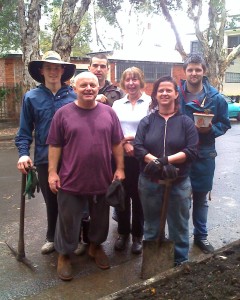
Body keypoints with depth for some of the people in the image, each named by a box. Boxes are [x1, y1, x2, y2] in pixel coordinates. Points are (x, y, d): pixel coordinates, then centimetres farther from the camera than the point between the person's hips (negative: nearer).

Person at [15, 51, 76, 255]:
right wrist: (23, 153, -13)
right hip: (45, 159, 1)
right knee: (51, 201, 16)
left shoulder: (74, 96, -1)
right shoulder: (31, 97, 0)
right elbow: (25, 131, 1)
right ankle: (52, 237, 36)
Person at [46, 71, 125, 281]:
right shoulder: (63, 113, -4)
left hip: (102, 179, 3)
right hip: (71, 180, -2)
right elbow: (55, 145, -2)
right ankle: (64, 255, 30)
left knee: (100, 219, 19)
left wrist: (120, 168, 2)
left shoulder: (109, 112, 2)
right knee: (68, 221, 10)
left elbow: (117, 144, 6)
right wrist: (52, 172, -6)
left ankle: (96, 246, 43)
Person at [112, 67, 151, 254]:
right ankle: (123, 233, 27)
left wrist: (133, 138, -13)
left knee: (138, 196, 5)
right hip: (120, 157, 3)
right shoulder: (117, 104, 11)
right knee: (122, 195, 10)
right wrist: (124, 143, -11)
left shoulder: (150, 102, -3)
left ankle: (138, 235, 23)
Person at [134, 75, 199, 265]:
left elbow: (192, 151, -9)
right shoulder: (147, 121, 4)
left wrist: (167, 159, -21)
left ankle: (181, 260, 31)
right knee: (151, 225, 17)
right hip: (149, 182, 2)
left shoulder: (186, 122, -1)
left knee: (178, 225, 11)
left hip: (179, 183, -1)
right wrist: (156, 161, -23)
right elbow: (138, 148, -6)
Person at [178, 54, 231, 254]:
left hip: (204, 156, 1)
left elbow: (224, 124, 4)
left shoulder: (216, 98, -2)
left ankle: (201, 235, 34)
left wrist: (211, 129, -16)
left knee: (201, 198, 16)